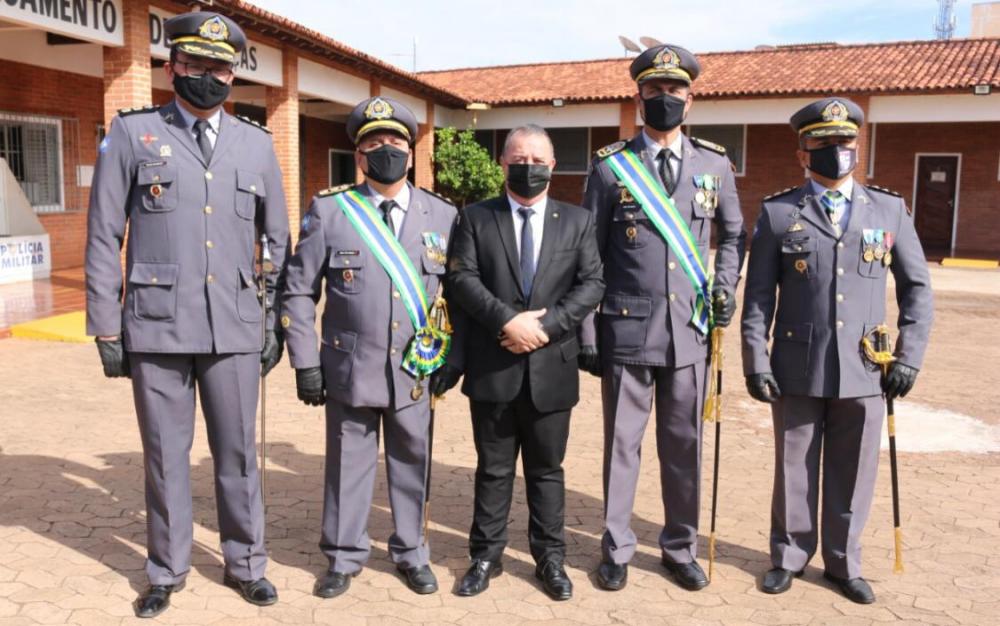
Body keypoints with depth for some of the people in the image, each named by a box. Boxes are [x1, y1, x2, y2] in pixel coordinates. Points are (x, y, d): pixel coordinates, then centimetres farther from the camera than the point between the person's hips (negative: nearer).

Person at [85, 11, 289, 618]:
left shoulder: (258, 144, 9)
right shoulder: (132, 133, 3)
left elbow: (279, 241, 12)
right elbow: (104, 237, 2)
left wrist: (276, 324, 8)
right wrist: (106, 328, -1)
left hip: (235, 329, 2)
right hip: (157, 328, -1)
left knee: (239, 453, 10)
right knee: (166, 455, 10)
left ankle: (246, 563, 27)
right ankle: (167, 572, 28)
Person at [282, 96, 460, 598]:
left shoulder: (443, 215, 4)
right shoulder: (328, 210, -1)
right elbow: (298, 292, 1)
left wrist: (452, 360, 2)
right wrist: (305, 363, -3)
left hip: (417, 371, 1)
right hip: (350, 369, -1)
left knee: (412, 464, 12)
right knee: (348, 464, 11)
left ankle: (411, 553, 31)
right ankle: (344, 557, 29)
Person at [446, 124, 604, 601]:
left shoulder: (577, 221, 7)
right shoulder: (476, 218, 4)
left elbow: (592, 284, -1)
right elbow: (462, 279, -6)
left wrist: (546, 326, -14)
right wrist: (508, 321, -19)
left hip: (551, 368, 1)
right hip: (492, 368, 0)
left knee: (547, 469, 13)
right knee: (493, 469, 12)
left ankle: (550, 558, 27)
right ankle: (486, 556, 26)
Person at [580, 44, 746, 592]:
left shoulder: (715, 164, 7)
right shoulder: (610, 166, 0)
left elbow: (733, 234, 20)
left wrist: (725, 285, 1)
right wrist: (587, 334, -3)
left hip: (690, 331, 2)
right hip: (627, 331, -2)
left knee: (685, 445, 11)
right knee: (622, 443, 8)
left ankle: (680, 548, 29)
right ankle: (617, 550, 24)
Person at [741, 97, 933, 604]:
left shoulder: (890, 209, 6)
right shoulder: (777, 212, 1)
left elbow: (917, 287, 9)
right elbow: (758, 296, -1)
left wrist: (908, 356, 1)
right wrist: (755, 362, -6)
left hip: (865, 371, 2)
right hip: (797, 371, -1)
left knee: (853, 475, 12)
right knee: (795, 472, 11)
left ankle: (844, 563, 31)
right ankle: (789, 557, 30)